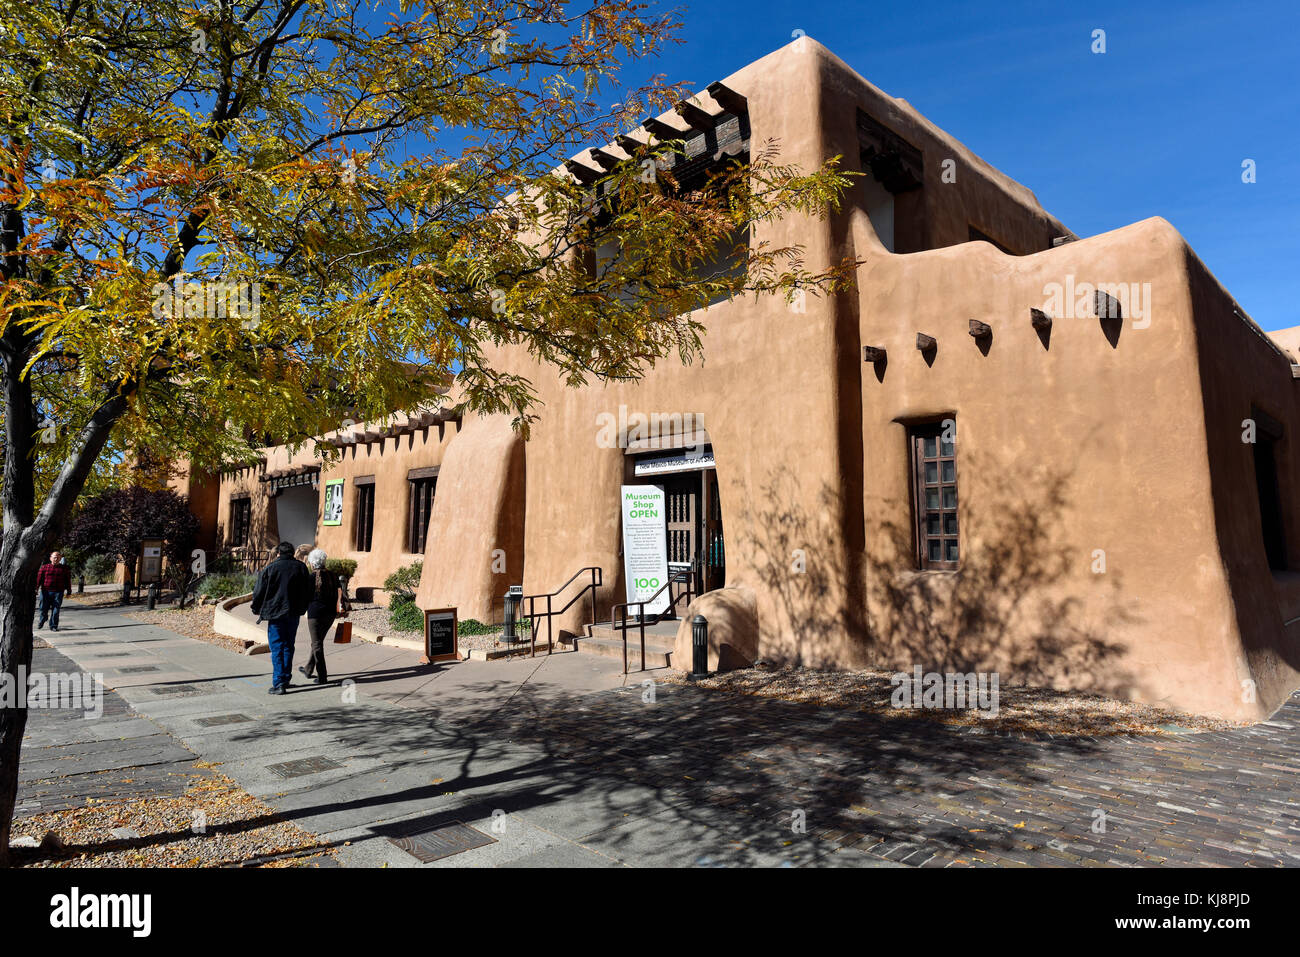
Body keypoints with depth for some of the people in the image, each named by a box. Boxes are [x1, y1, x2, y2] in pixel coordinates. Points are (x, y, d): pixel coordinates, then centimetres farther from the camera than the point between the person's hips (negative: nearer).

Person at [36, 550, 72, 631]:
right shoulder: (44, 567, 7)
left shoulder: (64, 568, 10)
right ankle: (42, 622, 35)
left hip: (58, 593, 0)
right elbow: (39, 577, 0)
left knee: (55, 610, -1)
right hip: (46, 592, 0)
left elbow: (68, 579, 11)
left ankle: (53, 626, 6)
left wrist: (68, 589, 7)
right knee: (44, 609, 7)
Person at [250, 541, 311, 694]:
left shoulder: (270, 569, -7)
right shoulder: (301, 567, 5)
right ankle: (286, 679, 21)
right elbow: (307, 592, 11)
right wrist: (301, 608, 23)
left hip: (275, 614, -4)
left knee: (277, 649, -1)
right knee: (288, 647, 15)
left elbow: (259, 592, -2)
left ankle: (278, 683, -6)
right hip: (294, 613, 4)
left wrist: (256, 609, 14)